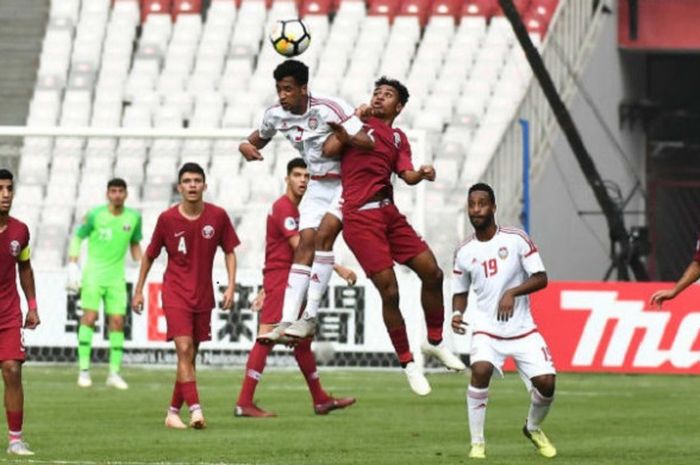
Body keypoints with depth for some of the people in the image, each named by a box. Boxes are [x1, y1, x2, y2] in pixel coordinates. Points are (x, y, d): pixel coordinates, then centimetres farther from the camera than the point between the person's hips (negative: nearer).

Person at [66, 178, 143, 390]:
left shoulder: (133, 217, 3)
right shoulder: (95, 215, -7)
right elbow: (77, 238, 2)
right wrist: (72, 266, -7)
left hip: (116, 277, 3)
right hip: (93, 274, -3)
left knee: (117, 321, -2)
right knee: (89, 317, -13)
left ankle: (114, 373, 6)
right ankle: (84, 370, -7)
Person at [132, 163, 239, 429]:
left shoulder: (218, 216, -2)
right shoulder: (167, 218, -5)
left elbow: (229, 251, 9)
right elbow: (150, 255, 7)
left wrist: (231, 285, -2)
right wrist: (138, 290, 9)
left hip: (203, 295, 3)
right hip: (175, 292, -3)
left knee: (190, 356, 8)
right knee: (184, 349, -17)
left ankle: (173, 412, 20)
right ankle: (195, 410, -25)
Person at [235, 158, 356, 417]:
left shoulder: (294, 208, 18)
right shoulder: (284, 208, -13)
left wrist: (266, 289, 25)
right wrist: (338, 268, -22)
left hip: (290, 283, 10)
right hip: (279, 281, -10)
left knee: (302, 341, 14)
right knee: (267, 338, -13)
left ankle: (320, 400, 21)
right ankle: (244, 403, -14)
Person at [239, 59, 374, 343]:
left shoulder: (330, 109, -24)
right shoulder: (276, 115, -4)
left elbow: (366, 142, -30)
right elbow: (259, 139, 17)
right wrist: (246, 146, -4)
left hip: (346, 184, -6)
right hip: (318, 186, 6)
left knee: (322, 235, -23)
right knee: (304, 245, -6)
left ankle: (310, 317, -21)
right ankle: (287, 322, -13)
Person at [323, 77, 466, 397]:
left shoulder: (398, 138, 18)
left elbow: (407, 175, 3)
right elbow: (329, 149, -6)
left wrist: (422, 174, -18)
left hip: (389, 214, 5)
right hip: (360, 217, -5)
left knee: (432, 272, 3)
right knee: (389, 291, -9)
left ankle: (435, 341, 25)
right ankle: (407, 364, 4)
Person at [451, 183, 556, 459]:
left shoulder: (516, 239, -6)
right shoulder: (464, 253, 2)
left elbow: (541, 278, -8)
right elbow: (460, 292, 15)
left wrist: (512, 293, -24)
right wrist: (457, 314, -7)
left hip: (523, 329, 0)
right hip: (487, 328, 0)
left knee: (546, 382, -10)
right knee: (481, 370, -29)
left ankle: (533, 428, 25)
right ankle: (477, 443, -16)